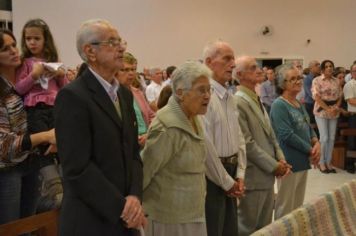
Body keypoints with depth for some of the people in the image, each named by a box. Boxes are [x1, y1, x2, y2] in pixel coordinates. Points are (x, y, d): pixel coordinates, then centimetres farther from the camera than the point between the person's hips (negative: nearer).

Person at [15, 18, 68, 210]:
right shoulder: (24, 63, 7)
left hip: (55, 108, 4)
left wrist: (62, 75, 1)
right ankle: (54, 190, -14)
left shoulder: (53, 61, 18)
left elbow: (65, 89, 21)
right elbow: (18, 90, -1)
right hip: (34, 110, -4)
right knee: (45, 146, -15)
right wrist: (33, 75, -13)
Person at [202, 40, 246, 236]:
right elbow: (206, 147, -21)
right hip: (212, 178, -8)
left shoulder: (229, 97, 12)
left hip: (230, 176, 9)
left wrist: (239, 175, 5)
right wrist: (226, 182, -13)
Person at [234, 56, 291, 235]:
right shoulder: (238, 102, -17)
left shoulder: (257, 100, 14)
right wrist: (273, 165, -14)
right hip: (253, 177, -9)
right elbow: (247, 143, -20)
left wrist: (281, 159, 2)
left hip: (267, 175, 9)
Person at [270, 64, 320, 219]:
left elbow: (308, 127, 16)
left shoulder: (299, 104, 12)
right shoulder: (279, 105, -14)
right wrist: (311, 150, -14)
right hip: (290, 162, -8)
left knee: (298, 206, 17)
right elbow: (287, 135, -21)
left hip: (303, 161, 8)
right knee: (285, 207, 2)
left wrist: (316, 143, -5)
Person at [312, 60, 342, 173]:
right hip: (321, 111, -5)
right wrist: (328, 109, -17)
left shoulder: (336, 81, 9)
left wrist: (336, 108, -8)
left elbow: (340, 96, 10)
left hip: (334, 112, 5)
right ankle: (321, 162, 8)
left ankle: (328, 162, 15)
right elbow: (317, 97, -12)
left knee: (332, 138, 5)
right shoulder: (317, 80, -5)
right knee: (324, 138, -6)